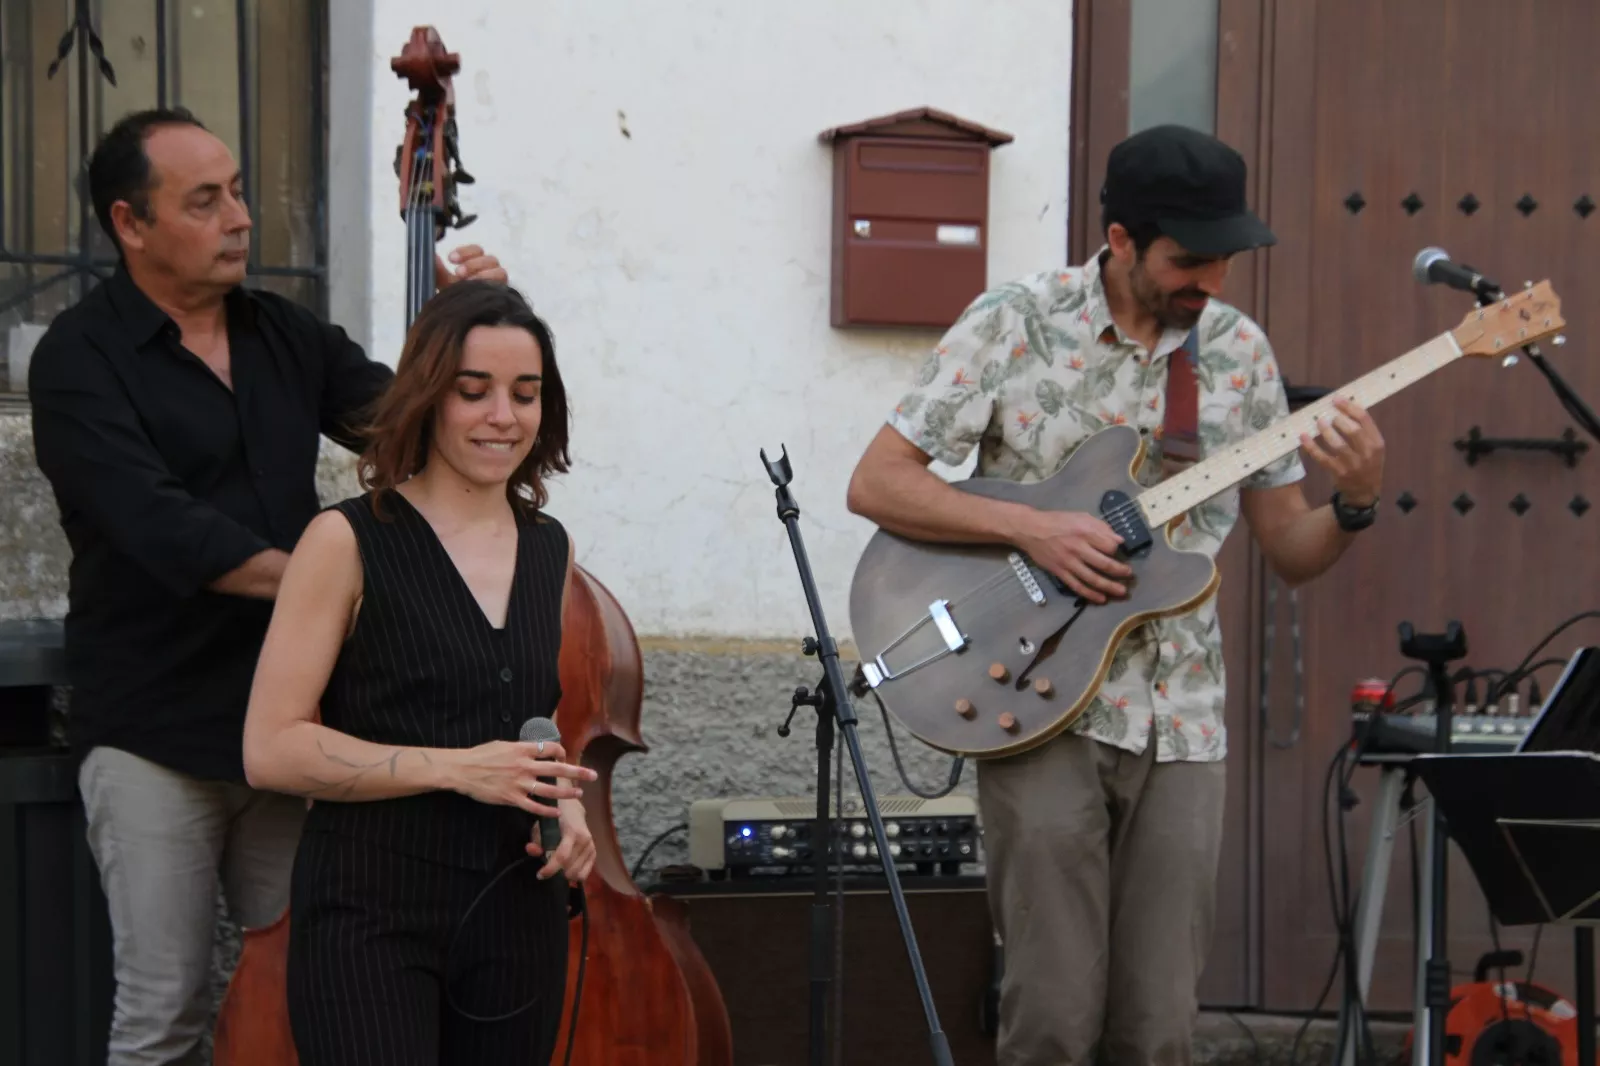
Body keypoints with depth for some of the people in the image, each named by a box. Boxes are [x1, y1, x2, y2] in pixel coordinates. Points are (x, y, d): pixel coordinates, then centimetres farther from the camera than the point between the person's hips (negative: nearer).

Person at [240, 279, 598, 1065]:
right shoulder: (349, 541, -6)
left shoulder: (552, 551, 11)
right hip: (371, 917, -5)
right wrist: (454, 769, -17)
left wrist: (564, 802, 4)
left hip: (517, 918, 6)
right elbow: (271, 749, -10)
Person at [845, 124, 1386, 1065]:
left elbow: (1289, 551, 12)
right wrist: (1034, 528, -18)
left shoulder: (1238, 351, 7)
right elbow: (877, 483, -7)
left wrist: (1355, 505, -10)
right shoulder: (1013, 325, -5)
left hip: (1181, 719, 4)